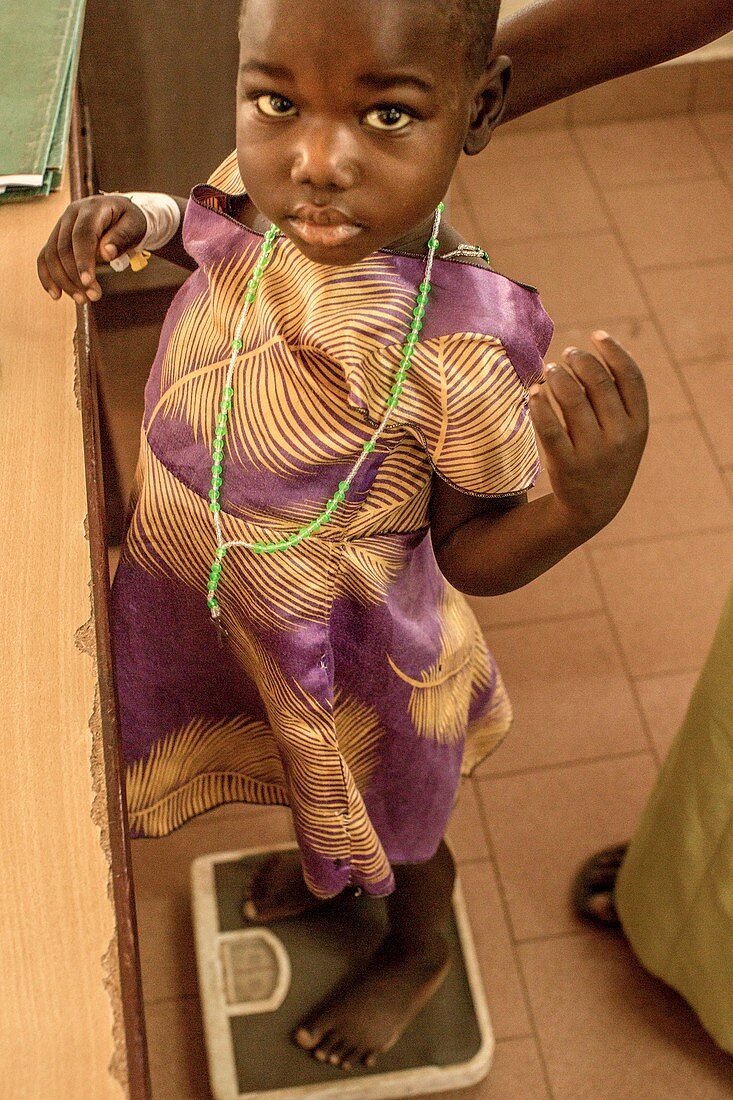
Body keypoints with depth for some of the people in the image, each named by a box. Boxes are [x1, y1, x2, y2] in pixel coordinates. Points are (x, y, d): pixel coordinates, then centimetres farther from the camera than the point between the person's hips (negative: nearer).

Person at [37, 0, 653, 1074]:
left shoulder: (462, 350, -39)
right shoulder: (256, 196, -23)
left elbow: (473, 558, -23)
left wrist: (586, 501, -43)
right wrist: (138, 213, -15)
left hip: (348, 653, -5)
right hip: (224, 620, 6)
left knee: (391, 830, 28)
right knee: (304, 774, 37)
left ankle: (416, 955, 63)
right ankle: (324, 863, 72)